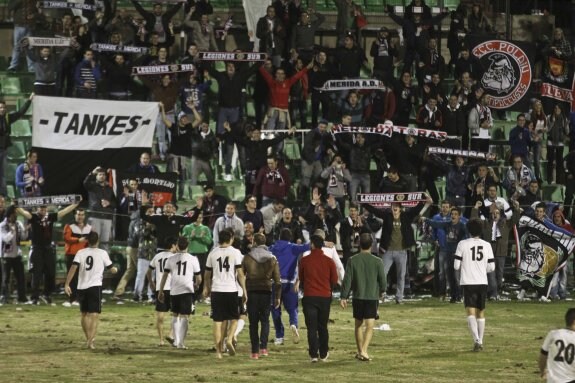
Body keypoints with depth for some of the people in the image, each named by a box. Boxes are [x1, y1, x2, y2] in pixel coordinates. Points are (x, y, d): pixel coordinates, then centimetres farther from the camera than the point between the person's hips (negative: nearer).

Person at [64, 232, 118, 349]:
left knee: (85, 314, 18)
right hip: (95, 287, -3)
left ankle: (88, 339, 27)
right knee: (94, 315, -4)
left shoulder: (80, 253, 4)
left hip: (82, 287, 3)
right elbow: (111, 269, 9)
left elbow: (73, 268, -6)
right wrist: (115, 270, 33)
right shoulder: (102, 253, 0)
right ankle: (90, 341, -19)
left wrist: (67, 284, -6)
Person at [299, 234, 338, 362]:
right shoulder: (329, 262, -3)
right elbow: (334, 280, 4)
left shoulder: (304, 260, -5)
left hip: (309, 297, -2)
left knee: (312, 327, 1)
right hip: (325, 297, 2)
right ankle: (324, 354, 17)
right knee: (323, 327, 13)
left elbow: (301, 278, 7)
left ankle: (313, 354, -6)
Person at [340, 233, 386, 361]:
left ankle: (360, 351, 24)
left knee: (358, 325, 16)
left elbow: (347, 280, -4)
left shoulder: (352, 260, -3)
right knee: (369, 326, -5)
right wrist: (381, 291, 20)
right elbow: (383, 282, -1)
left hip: (358, 297, 2)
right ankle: (364, 351, -21)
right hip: (372, 297, -2)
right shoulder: (377, 262, -5)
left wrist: (344, 297, 3)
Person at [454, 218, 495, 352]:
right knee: (481, 312, 15)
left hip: (468, 282, -3)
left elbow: (457, 266, -6)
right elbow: (491, 267, 4)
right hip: (482, 282, 3)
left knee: (471, 312, -8)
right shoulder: (486, 245, 2)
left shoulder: (463, 244, -5)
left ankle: (476, 339, -26)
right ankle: (480, 342, 19)